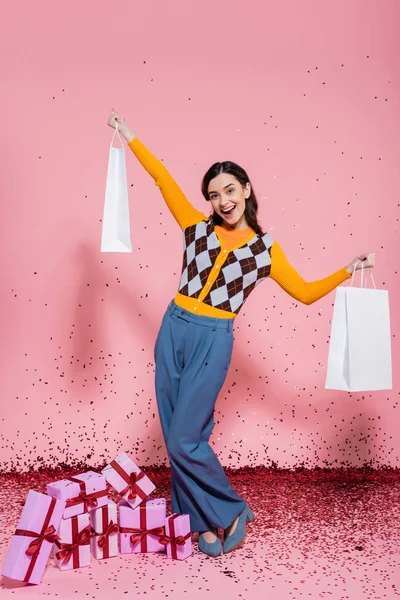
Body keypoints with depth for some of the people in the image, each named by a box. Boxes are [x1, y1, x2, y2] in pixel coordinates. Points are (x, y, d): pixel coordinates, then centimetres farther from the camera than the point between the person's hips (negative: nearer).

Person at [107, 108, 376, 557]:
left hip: (212, 341, -4)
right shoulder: (198, 228, 6)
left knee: (184, 441, -6)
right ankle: (200, 521, 26)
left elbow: (305, 292, 5)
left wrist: (347, 271, -5)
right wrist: (131, 139, 9)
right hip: (173, 330, 4)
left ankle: (231, 512, 16)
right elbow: (164, 180, 7)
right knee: (179, 438, 9)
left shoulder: (264, 249, 2)